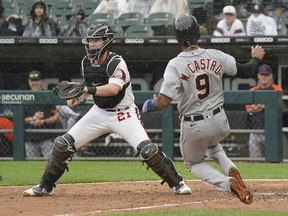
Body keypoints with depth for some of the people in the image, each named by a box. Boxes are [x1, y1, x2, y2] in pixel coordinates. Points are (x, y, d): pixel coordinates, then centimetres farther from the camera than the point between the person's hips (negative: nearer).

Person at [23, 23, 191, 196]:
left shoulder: (116, 63, -21)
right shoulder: (86, 63, 0)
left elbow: (113, 89, -38)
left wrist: (88, 90, -49)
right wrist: (77, 97, -3)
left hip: (124, 115, -6)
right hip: (100, 112, 6)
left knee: (148, 150, -21)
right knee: (62, 145, -2)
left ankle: (177, 183, -2)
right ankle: (46, 187, 13)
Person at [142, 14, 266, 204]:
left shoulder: (175, 65, -18)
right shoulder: (216, 56, -7)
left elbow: (163, 101, -22)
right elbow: (246, 71, 6)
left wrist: (150, 105, 1)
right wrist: (256, 58, 28)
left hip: (193, 127, -4)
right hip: (220, 123, 4)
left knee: (194, 163, 22)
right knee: (212, 146, 37)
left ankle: (228, 183, -7)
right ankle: (231, 169, 5)